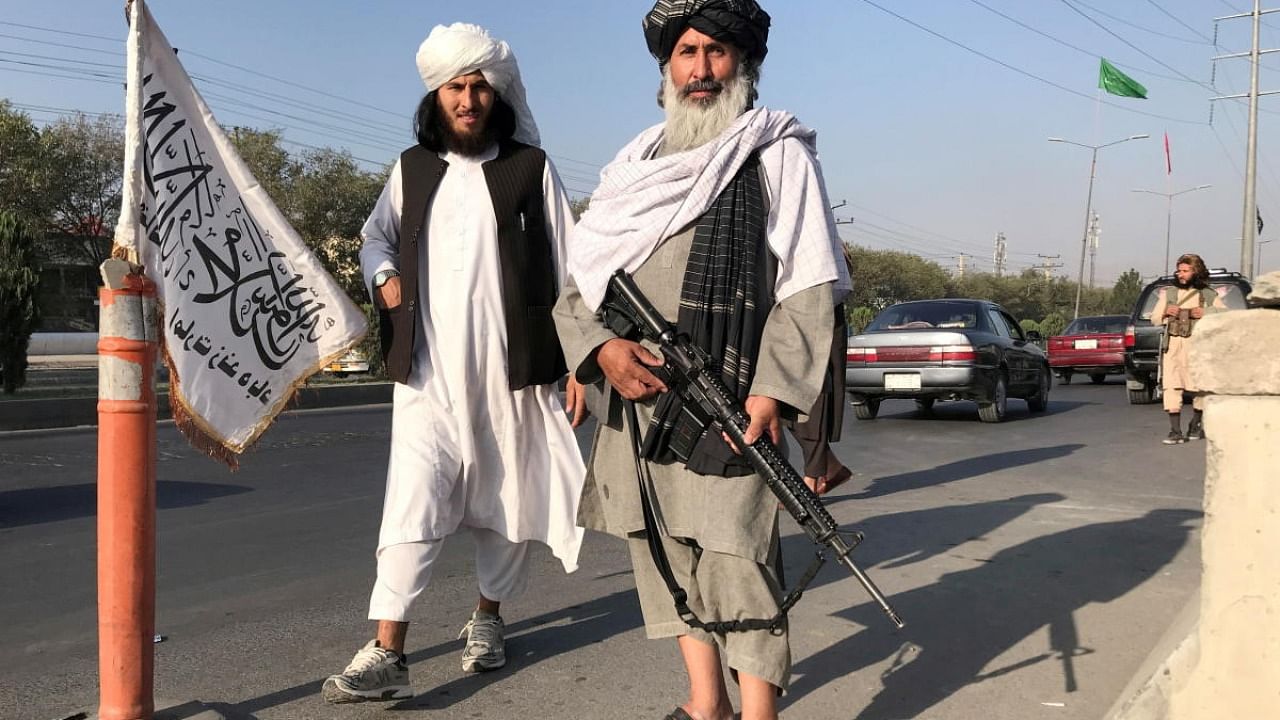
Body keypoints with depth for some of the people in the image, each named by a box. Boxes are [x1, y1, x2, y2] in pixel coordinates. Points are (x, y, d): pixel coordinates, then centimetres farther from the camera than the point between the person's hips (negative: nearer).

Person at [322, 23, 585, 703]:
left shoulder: (530, 167, 3)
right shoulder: (412, 167, 11)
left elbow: (566, 269, 2)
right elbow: (376, 236, 25)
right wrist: (384, 276, 2)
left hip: (512, 372, -1)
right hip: (428, 373, 1)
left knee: (508, 505, 9)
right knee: (413, 504, -8)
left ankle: (487, 614, 31)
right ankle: (386, 653, -6)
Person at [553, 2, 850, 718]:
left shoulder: (777, 151, 3)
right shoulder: (636, 163, 17)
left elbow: (810, 283, -6)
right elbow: (578, 285, 15)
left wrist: (773, 389, -17)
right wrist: (600, 347, -6)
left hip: (728, 400, -6)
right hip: (635, 396, 6)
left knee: (734, 554, -9)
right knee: (661, 549, 11)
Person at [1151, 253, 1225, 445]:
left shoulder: (1208, 295, 8)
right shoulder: (1168, 293, 12)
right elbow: (1155, 318, 15)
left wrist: (1206, 314, -10)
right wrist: (1166, 313, -6)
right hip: (1173, 345, 0)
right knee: (1171, 387, -11)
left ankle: (1196, 425, 29)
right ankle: (1175, 431, -10)